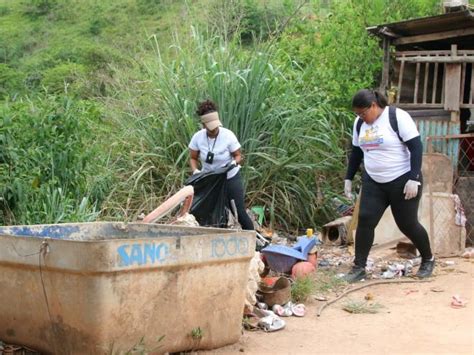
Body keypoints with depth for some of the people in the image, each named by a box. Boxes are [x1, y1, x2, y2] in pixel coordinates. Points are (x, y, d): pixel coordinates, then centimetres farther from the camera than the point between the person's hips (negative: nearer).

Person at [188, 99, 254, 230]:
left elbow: (238, 155, -9)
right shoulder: (198, 137, -12)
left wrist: (235, 162, -32)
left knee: (239, 212, -3)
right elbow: (193, 158, 0)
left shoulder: (228, 135, -19)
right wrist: (195, 170, -20)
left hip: (230, 178, -3)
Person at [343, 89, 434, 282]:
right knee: (365, 221, -6)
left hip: (403, 181, -5)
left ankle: (428, 259, 26)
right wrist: (348, 178, 14)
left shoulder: (398, 117, -17)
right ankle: (359, 267, 2)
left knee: (408, 224, 3)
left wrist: (414, 179, -22)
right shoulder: (359, 123, 2)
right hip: (373, 182, 5)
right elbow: (356, 152, 15)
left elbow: (416, 147, -18)